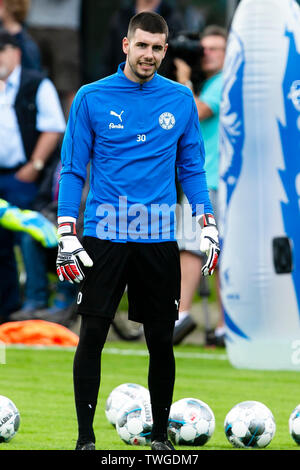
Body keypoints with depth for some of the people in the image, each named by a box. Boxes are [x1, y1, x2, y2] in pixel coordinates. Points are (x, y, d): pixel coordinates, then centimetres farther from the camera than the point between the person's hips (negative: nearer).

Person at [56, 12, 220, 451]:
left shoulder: (181, 100, 5)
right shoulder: (92, 98, 0)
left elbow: (192, 168, 11)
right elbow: (73, 169, 1)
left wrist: (208, 228, 2)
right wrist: (67, 234, -7)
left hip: (159, 240, 2)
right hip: (104, 237, -2)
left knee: (160, 340, 6)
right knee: (91, 337, -4)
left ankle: (160, 433, 19)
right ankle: (85, 437, 3)